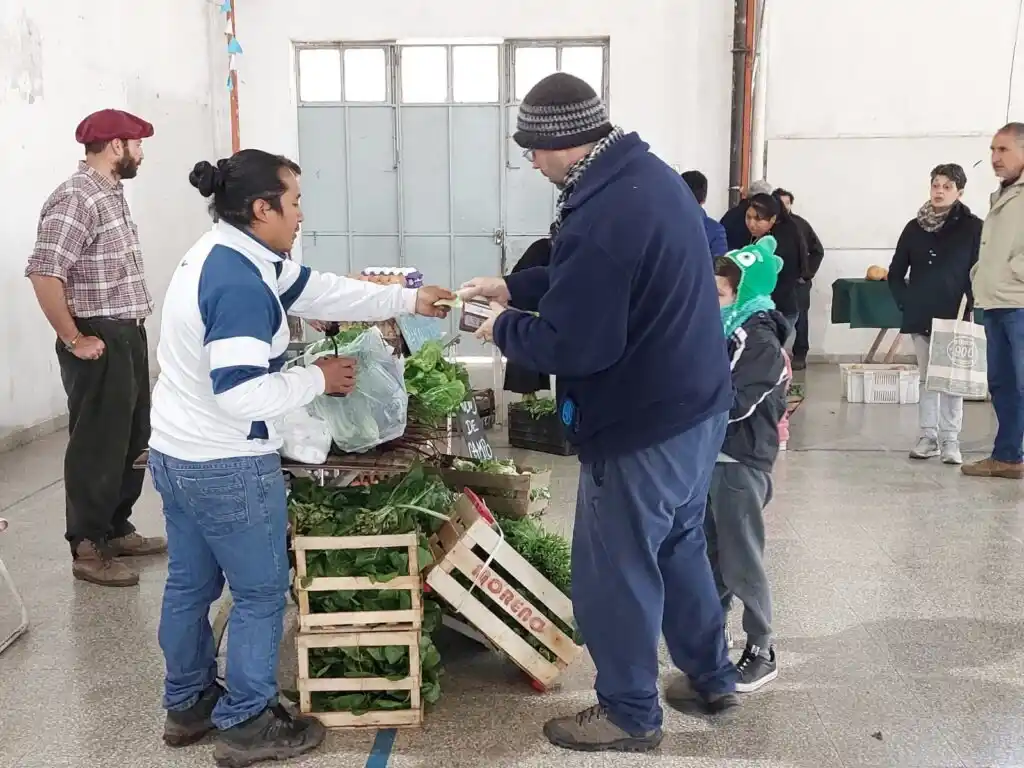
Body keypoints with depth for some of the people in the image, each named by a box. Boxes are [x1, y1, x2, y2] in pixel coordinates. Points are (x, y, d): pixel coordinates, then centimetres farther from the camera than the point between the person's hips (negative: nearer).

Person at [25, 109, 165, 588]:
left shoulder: (111, 194, 13)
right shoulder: (76, 199, -17)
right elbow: (43, 274, -25)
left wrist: (130, 330, 14)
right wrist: (74, 340, -19)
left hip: (128, 336, 10)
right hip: (99, 342, -10)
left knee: (132, 440, 18)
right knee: (97, 446, 0)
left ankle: (116, 529, 32)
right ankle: (88, 549, 11)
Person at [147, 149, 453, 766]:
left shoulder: (227, 253, 6)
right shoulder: (239, 284, -26)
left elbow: (320, 291, 10)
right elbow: (242, 394, -31)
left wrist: (410, 300, 12)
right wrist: (319, 379, -16)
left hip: (177, 454, 10)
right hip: (227, 467, -10)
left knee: (190, 584, 21)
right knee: (261, 593, 6)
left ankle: (187, 703, 37)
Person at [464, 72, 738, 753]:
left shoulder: (601, 217, -27)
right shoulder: (651, 175, 6)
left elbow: (570, 345, -25)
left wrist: (505, 329, -7)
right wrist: (516, 287, 16)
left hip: (641, 424, -10)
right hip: (696, 404, 10)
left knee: (614, 572, 7)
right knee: (680, 546, 24)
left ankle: (630, 714, 25)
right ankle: (712, 678, 40)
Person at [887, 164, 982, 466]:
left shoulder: (972, 227, -3)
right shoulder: (914, 227, 7)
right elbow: (895, 273, 12)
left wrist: (968, 308, -12)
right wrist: (905, 302, 2)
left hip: (954, 318, -4)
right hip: (920, 317, 4)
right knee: (926, 377, 9)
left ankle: (950, 440, 4)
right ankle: (928, 436, 15)